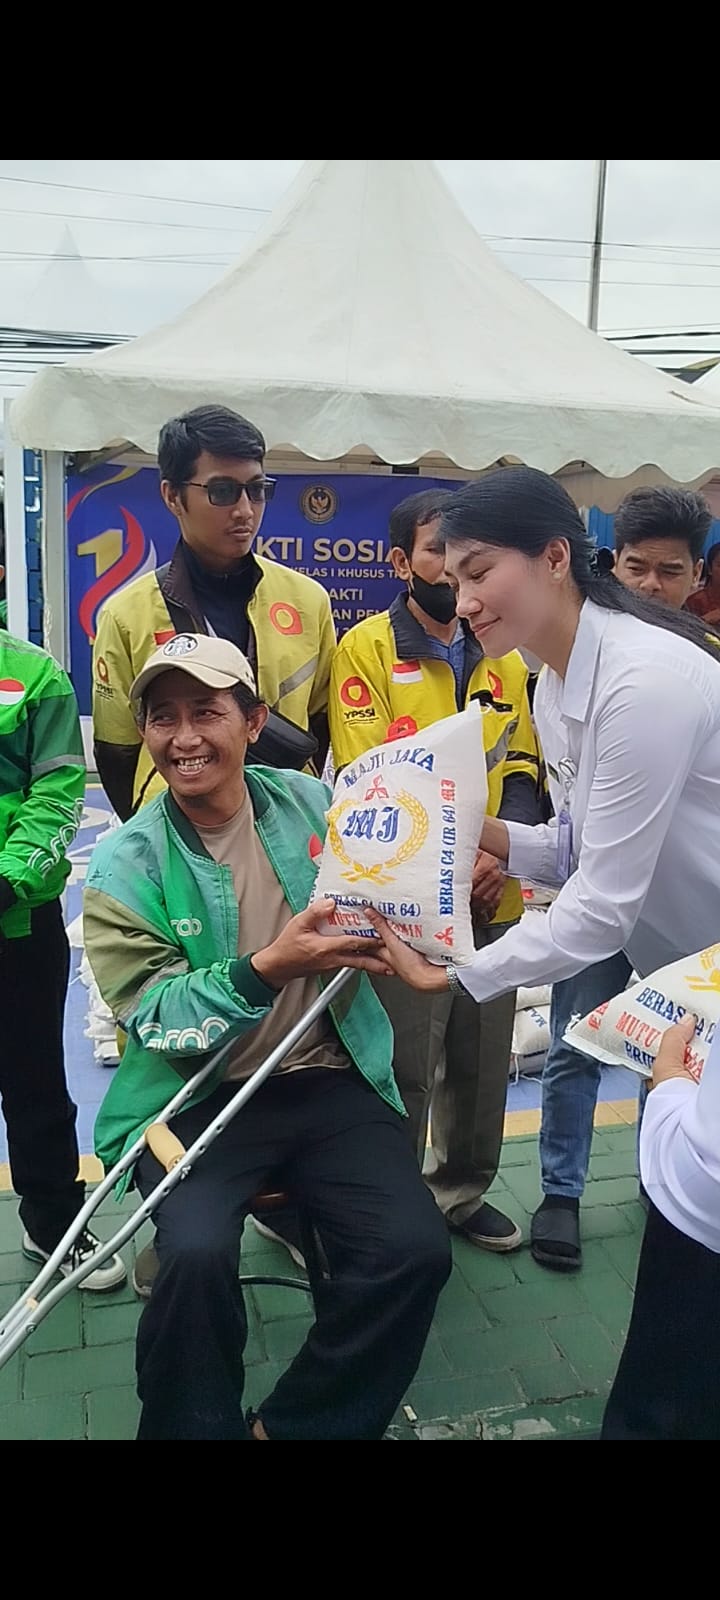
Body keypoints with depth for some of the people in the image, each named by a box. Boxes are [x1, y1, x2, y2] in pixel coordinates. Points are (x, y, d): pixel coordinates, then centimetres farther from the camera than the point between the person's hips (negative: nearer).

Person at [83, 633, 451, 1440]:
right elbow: (154, 1017, -11)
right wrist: (265, 970, -29)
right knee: (197, 1253, -28)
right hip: (196, 1095, -2)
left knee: (415, 1250, -17)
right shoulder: (125, 865, -4)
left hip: (327, 1080, 3)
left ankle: (295, 1425, 9)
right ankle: (197, 1425, 3)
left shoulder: (313, 802, 2)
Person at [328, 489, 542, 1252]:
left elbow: (520, 766, 8)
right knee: (402, 1069, 4)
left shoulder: (501, 655, 10)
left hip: (492, 897, 5)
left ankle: (463, 1191, 37)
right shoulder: (366, 649, -6)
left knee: (482, 1059, 16)